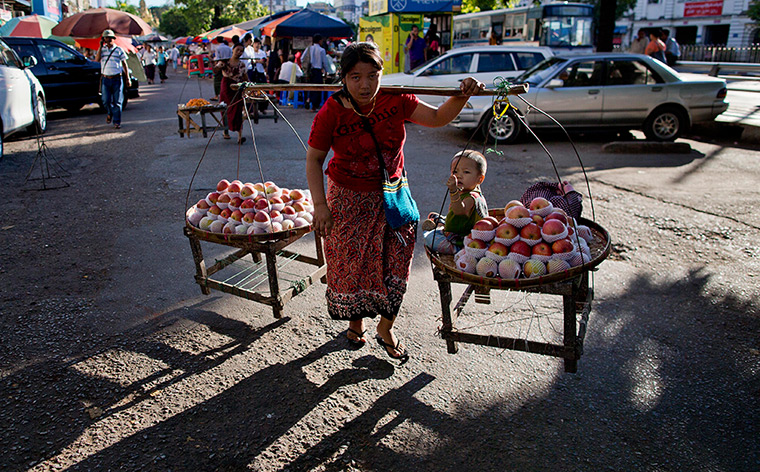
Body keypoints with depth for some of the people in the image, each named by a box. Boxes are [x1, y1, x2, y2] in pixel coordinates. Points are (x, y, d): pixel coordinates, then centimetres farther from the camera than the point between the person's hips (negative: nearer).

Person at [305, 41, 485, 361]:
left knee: (395, 262, 4)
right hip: (349, 199, -2)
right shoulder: (331, 112, -15)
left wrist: (462, 96, -28)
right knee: (351, 263, 8)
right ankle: (355, 321, 37)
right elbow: (314, 158, -8)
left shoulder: (394, 101, -10)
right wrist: (320, 204, -15)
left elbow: (438, 118, -8)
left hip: (392, 195, 2)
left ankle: (385, 329, 27)